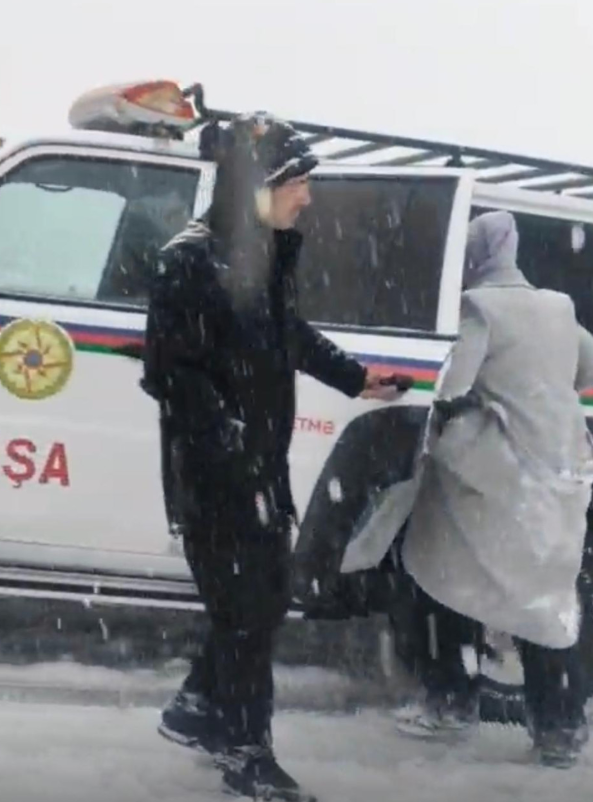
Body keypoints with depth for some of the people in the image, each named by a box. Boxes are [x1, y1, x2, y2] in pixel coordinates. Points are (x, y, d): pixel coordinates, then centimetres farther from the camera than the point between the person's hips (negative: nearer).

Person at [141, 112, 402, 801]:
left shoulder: (270, 250, 6)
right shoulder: (191, 259, -17)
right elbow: (168, 368, -19)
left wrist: (354, 379, 31)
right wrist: (225, 431, -25)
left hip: (263, 464, 8)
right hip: (216, 470, -8)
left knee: (265, 599, 16)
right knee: (245, 605, 0)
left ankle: (196, 710, 34)